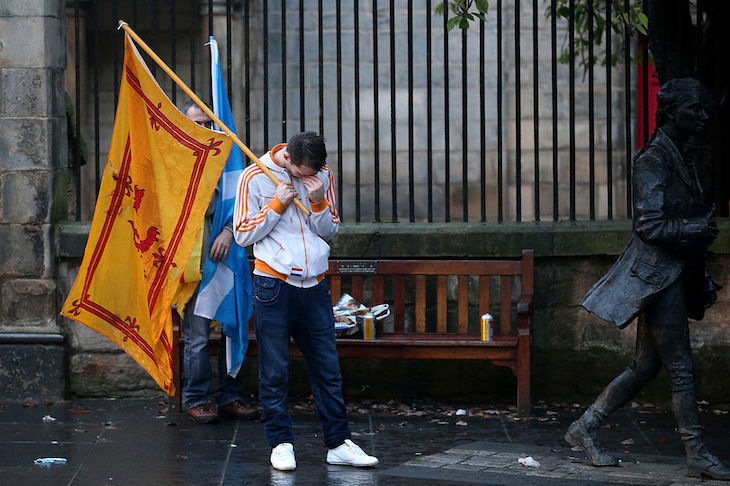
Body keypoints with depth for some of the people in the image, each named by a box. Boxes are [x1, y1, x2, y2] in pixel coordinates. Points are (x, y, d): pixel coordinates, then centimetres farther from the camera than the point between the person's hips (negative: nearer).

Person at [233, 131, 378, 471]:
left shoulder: (323, 176, 6)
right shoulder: (255, 178, -3)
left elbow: (330, 231, 11)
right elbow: (243, 234, -2)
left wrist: (318, 203, -7)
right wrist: (278, 204, -12)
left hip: (314, 286, 3)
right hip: (273, 285, -3)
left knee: (327, 368, 5)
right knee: (274, 371, 0)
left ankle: (339, 443, 11)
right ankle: (280, 443, 10)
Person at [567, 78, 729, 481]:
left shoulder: (683, 157, 16)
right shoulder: (653, 160, -14)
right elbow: (650, 226, -19)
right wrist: (696, 229, -13)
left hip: (674, 273, 10)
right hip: (656, 274, -10)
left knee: (646, 366, 12)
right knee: (681, 368, -5)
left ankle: (584, 429, 19)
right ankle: (697, 456, 2)